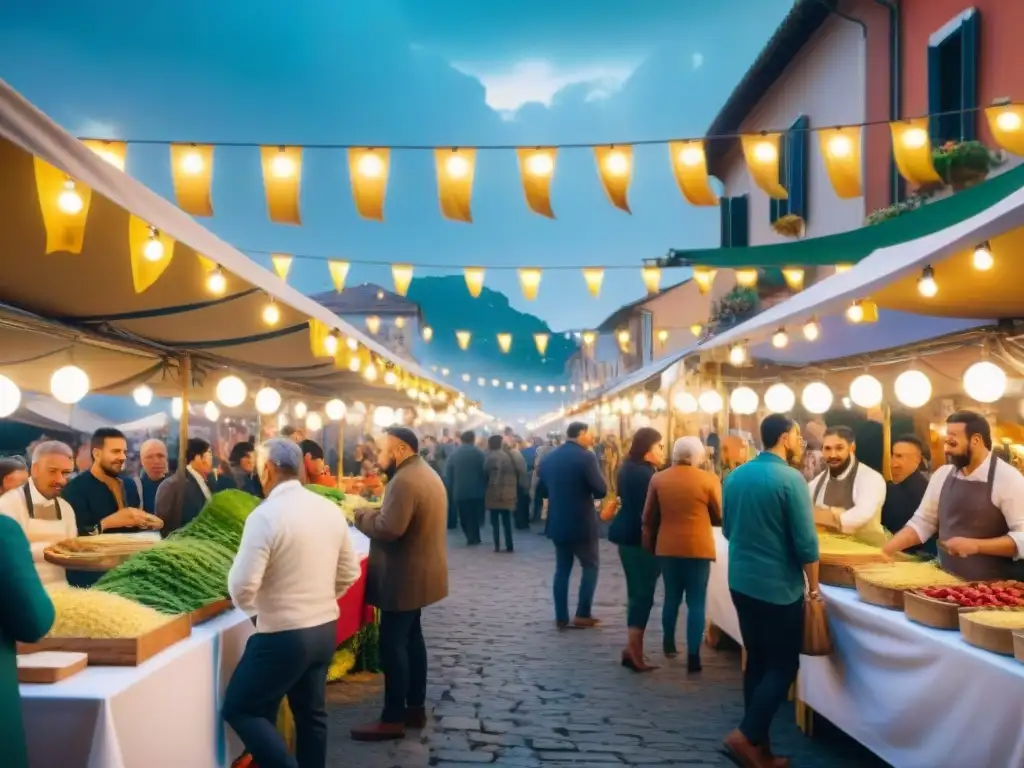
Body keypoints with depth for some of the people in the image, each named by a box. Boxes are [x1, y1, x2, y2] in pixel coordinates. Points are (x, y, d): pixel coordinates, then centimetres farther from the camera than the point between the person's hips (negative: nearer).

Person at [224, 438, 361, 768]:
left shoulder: (265, 515, -18)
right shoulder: (329, 509, 2)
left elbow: (242, 585, -21)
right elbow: (349, 573, 9)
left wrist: (250, 606, 0)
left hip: (283, 635, -7)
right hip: (325, 629, 7)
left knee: (240, 709, 7)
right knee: (311, 712, 19)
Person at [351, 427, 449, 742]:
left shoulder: (404, 481, -23)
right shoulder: (425, 474, 11)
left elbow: (388, 529, -29)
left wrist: (361, 513, -13)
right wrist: (374, 510, 7)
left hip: (404, 576, -11)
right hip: (419, 572, 11)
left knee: (392, 645, -4)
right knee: (411, 638, 18)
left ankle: (393, 719, 3)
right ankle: (416, 707, 27)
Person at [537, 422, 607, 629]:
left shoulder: (548, 458, 5)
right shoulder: (586, 457, -14)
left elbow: (541, 490, 14)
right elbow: (601, 491, -16)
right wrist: (588, 493, 5)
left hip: (557, 522, 6)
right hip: (582, 523, -5)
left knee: (562, 569, 12)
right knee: (590, 567, 9)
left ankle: (561, 618, 11)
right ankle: (583, 615, 5)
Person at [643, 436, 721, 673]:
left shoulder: (658, 479, 1)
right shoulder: (709, 480, -7)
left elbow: (649, 517, 7)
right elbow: (719, 516, 2)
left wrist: (650, 545, 18)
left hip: (667, 547, 3)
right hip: (698, 547, -3)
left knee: (671, 596, 19)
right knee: (696, 602, 2)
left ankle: (669, 644, 32)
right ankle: (693, 656, 0)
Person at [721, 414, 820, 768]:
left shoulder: (735, 476, 5)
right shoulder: (790, 479, -15)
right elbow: (806, 542, -15)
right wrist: (813, 588, -4)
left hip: (741, 582, 7)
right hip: (779, 587, -7)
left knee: (757, 661, 14)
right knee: (783, 666, 3)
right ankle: (746, 736, -5)